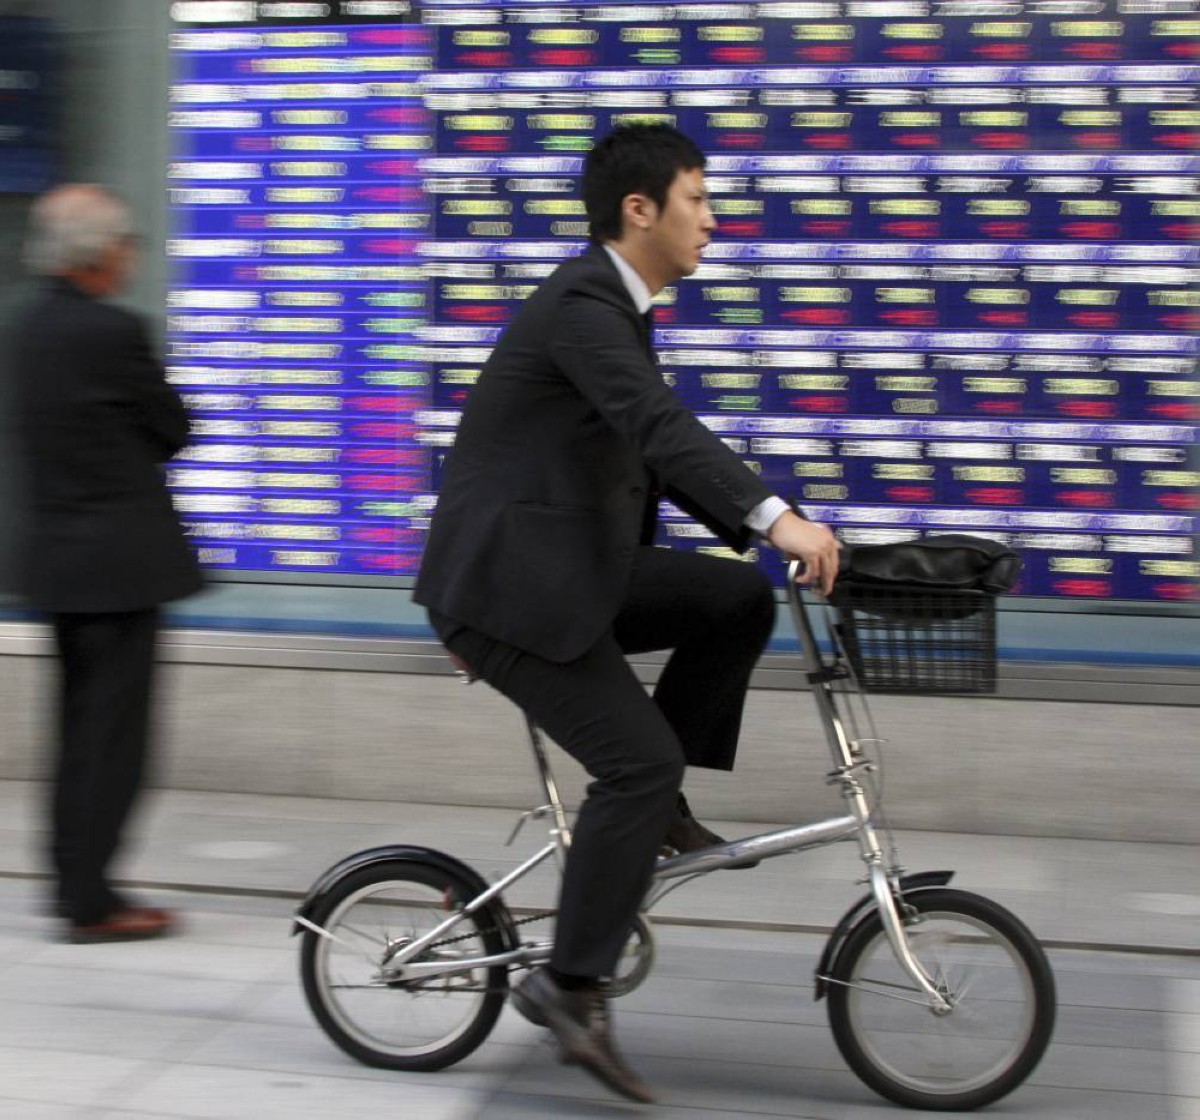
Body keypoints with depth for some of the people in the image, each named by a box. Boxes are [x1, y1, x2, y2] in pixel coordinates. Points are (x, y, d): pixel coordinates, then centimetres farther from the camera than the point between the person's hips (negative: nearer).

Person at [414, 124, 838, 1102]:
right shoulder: (582, 303, -17)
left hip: (570, 570, 9)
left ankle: (649, 804, 9)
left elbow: (661, 450, 18)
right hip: (509, 581, -9)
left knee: (740, 599, 1)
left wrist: (762, 532, 8)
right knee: (639, 760, -14)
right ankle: (572, 985, -3)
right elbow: (658, 423, -32)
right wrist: (774, 516, -41)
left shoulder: (614, 308, 14)